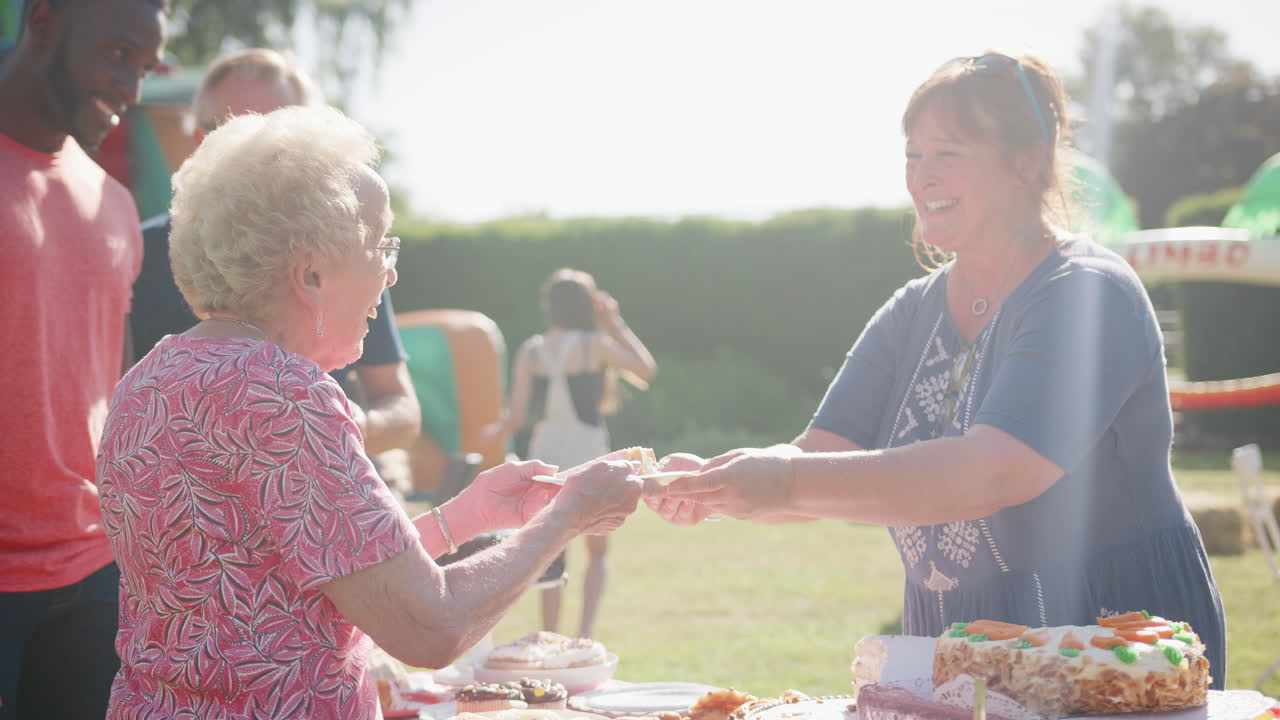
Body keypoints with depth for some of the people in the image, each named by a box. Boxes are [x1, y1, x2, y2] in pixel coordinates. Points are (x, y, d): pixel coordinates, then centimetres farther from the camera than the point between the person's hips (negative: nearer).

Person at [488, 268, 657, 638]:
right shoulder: (595, 345, -8)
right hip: (587, 458, -2)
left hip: (545, 458, 3)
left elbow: (516, 416, -4)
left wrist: (496, 430, 17)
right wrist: (616, 325, 8)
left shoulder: (530, 351, 0)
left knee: (552, 558, 14)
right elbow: (647, 369, 5)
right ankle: (585, 632, -4)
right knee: (598, 552, 14)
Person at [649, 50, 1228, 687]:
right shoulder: (910, 316, 10)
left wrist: (787, 484, -33)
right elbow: (817, 460, 1)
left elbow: (995, 474, -27)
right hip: (953, 661, 6)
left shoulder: (1089, 297, -13)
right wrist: (713, 488, -20)